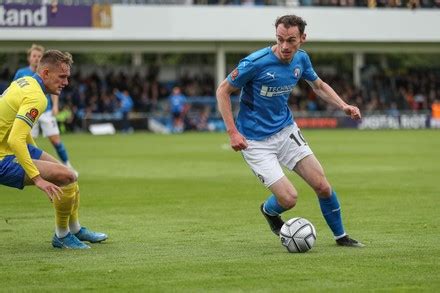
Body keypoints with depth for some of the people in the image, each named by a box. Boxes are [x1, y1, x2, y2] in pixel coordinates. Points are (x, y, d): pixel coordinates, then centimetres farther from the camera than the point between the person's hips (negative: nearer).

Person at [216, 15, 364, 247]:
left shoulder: (301, 59, -4)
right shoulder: (256, 63, -23)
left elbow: (318, 86, 17)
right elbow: (223, 91, -12)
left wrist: (343, 106, 1)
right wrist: (232, 132, -18)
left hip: (286, 131, 5)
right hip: (255, 141, -5)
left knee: (322, 186, -1)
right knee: (289, 198, -13)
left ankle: (340, 236, 21)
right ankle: (269, 211, 24)